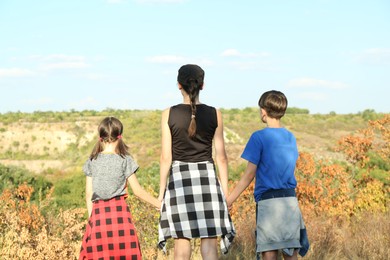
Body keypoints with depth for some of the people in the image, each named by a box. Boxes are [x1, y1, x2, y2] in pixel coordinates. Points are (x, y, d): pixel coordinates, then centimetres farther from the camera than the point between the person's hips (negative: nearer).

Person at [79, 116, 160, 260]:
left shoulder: (92, 162, 6)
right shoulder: (125, 160, -1)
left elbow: (89, 194, 6)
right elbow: (137, 190, 0)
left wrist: (91, 217, 14)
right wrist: (159, 204, 8)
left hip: (98, 212, 2)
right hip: (120, 210, -2)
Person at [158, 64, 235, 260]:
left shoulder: (169, 114, -4)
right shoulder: (214, 114, 0)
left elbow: (166, 157, -4)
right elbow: (221, 157, 2)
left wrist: (161, 191, 4)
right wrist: (225, 191, 10)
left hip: (179, 179, 0)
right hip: (207, 177, 1)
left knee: (181, 241, 9)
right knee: (209, 241, 3)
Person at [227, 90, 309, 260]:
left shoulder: (259, 137, -7)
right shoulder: (291, 137, 11)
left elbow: (249, 174, -8)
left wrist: (228, 200, -4)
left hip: (268, 201, -5)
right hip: (290, 200, 5)